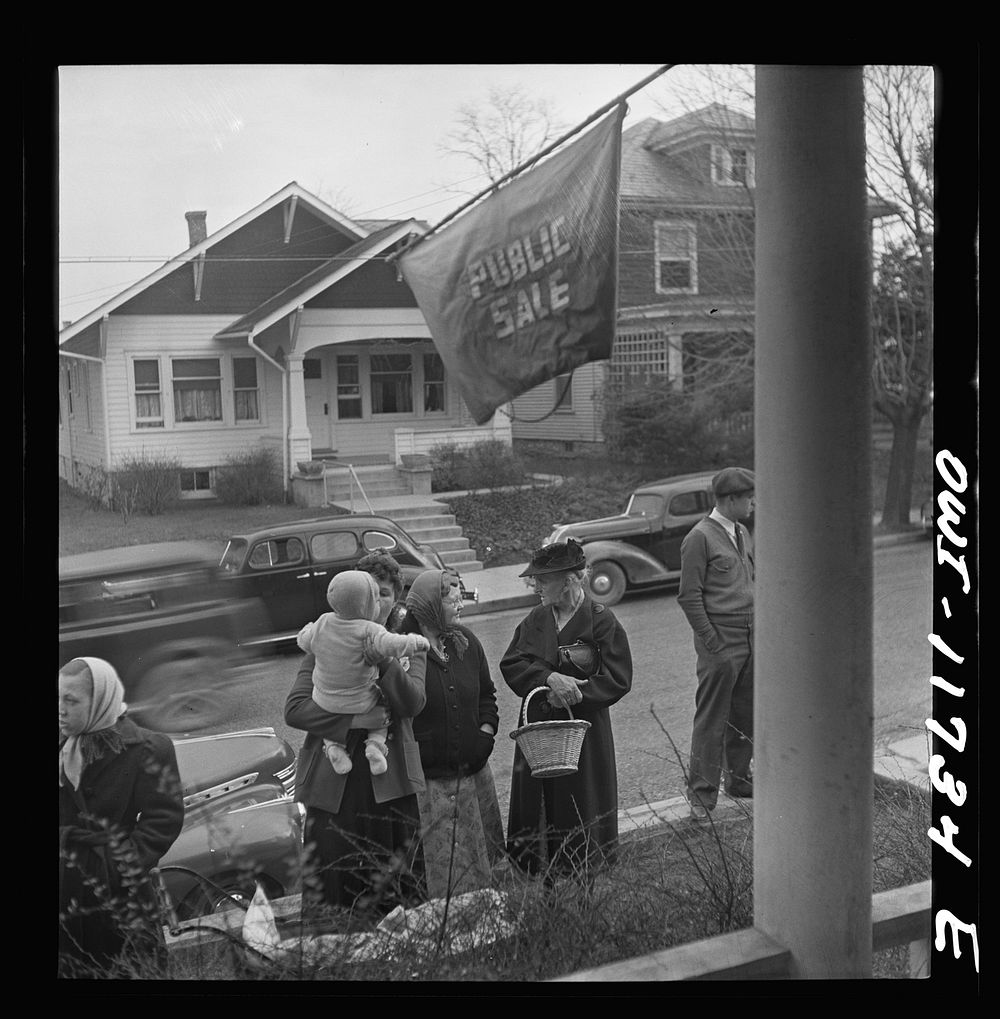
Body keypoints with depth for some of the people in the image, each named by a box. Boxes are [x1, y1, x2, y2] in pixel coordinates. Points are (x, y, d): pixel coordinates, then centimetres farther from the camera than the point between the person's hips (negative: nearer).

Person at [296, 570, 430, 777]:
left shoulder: (323, 623, -8)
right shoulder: (369, 632, -23)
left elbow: (304, 641, 8)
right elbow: (395, 645, -35)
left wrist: (309, 627, 28)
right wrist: (417, 641, -17)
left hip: (324, 702, 4)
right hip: (360, 705, -3)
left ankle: (332, 743, 10)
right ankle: (376, 742, 4)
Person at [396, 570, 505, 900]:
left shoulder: (466, 641, 6)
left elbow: (486, 693, 17)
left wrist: (486, 733, 4)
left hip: (473, 773, 6)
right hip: (426, 782, -6)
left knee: (480, 857, 16)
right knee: (439, 870, 1)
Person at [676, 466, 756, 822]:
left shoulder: (742, 533, 14)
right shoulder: (700, 538, -10)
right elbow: (689, 596, -11)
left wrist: (759, 627, 13)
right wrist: (711, 641, -14)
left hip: (750, 638, 8)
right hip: (721, 640, -7)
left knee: (745, 714, 14)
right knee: (711, 718, -4)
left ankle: (738, 778, 28)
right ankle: (701, 794, 3)